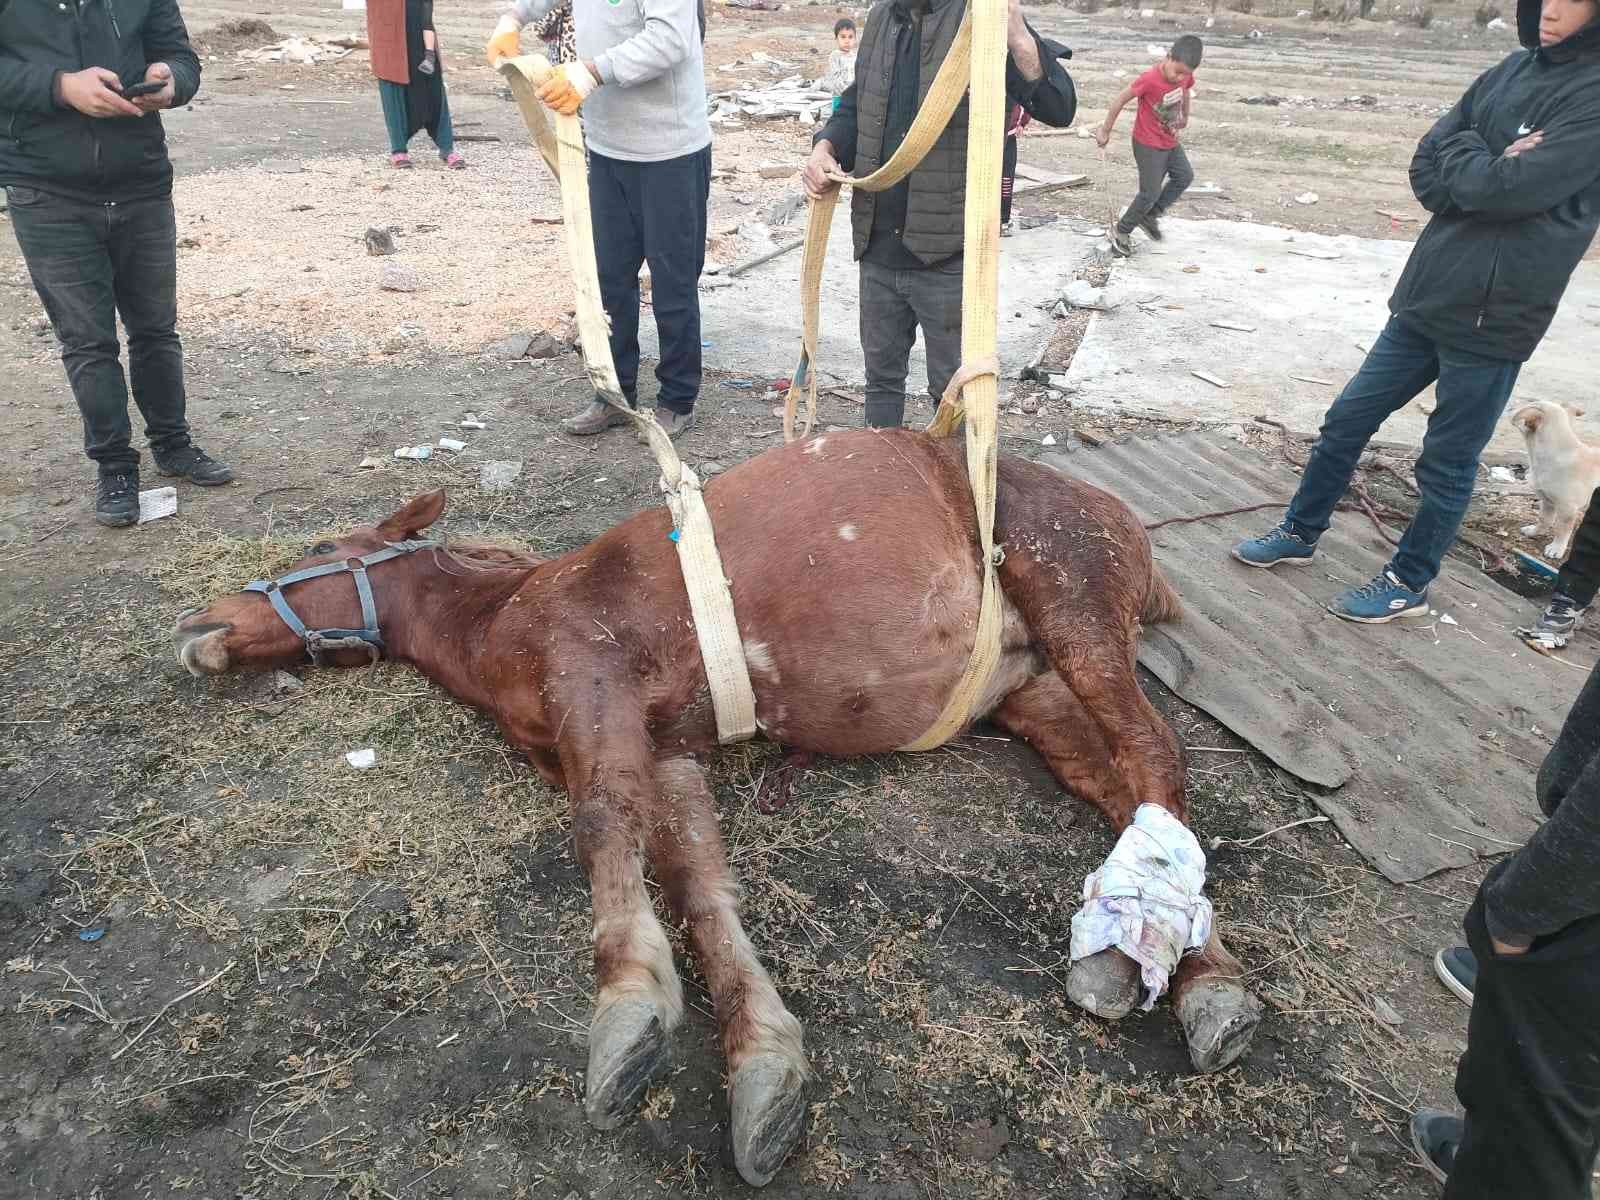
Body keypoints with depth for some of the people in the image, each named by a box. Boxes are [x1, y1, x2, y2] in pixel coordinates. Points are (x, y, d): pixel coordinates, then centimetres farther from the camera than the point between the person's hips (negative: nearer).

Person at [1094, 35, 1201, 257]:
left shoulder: (1185, 76, -10)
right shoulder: (1150, 79, -30)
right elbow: (1120, 100, -22)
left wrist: (1185, 117, 26)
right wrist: (1105, 130, -14)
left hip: (1170, 141, 8)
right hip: (1148, 145, -8)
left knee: (1185, 176, 15)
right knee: (1150, 193, -5)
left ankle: (1150, 216, 27)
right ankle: (1121, 232, 12)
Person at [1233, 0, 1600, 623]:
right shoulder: (1512, 71, 7)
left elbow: (1510, 187, -23)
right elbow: (1426, 170, 3)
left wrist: (1460, 154, -6)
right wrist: (1484, 169, -14)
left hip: (1493, 316, -6)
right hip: (1426, 296, 7)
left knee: (1448, 464, 7)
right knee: (1348, 420, 13)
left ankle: (1409, 583, 24)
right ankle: (1300, 532, 31)